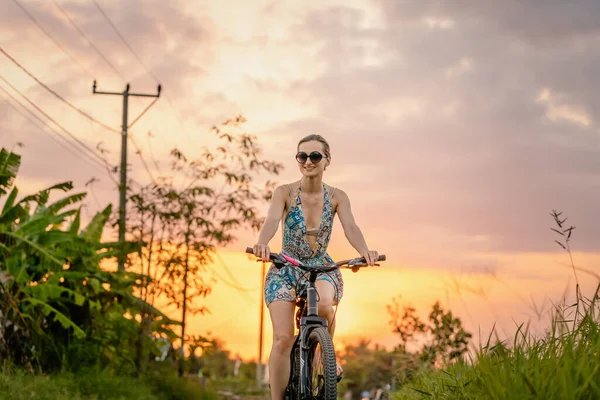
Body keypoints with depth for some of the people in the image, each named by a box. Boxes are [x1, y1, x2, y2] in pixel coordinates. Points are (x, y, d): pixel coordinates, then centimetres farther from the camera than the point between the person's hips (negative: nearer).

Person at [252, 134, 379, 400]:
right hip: (285, 268, 0)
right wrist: (262, 244, -50)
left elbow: (350, 226, -19)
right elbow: (272, 220, -26)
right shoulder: (285, 193, -9)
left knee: (324, 304, -33)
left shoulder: (337, 197, -3)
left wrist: (363, 251, -42)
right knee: (283, 338, -15)